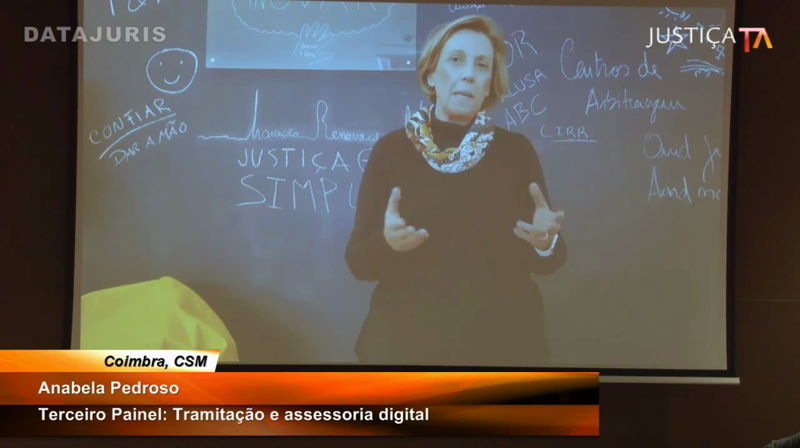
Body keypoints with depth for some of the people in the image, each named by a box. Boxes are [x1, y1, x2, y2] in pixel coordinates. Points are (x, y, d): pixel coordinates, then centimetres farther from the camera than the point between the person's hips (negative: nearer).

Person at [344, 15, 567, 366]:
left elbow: (545, 262, 2)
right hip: (406, 342, 0)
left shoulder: (516, 150, -1)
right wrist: (387, 242, -23)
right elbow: (358, 262, -3)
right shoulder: (391, 149, -3)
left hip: (503, 342, 1)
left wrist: (545, 241, -19)